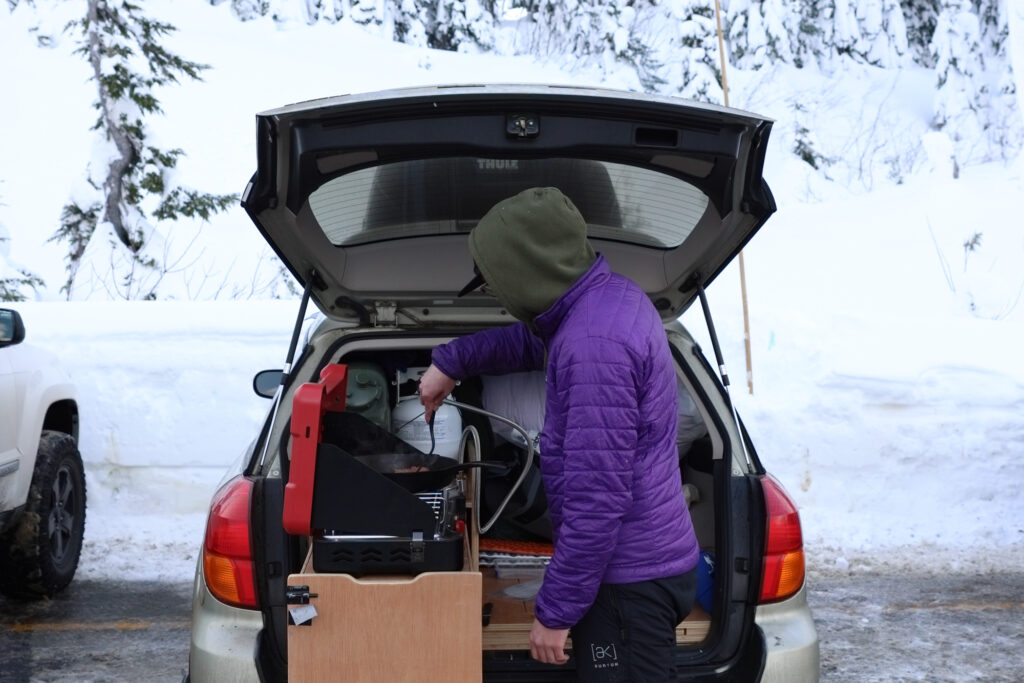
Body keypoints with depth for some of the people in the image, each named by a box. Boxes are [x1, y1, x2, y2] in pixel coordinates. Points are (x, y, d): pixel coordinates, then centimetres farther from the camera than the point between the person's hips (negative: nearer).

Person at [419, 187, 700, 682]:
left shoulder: (594, 345, -26)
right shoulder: (609, 297, 6)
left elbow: (598, 500, -27)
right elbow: (534, 340, 31)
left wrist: (555, 611, -20)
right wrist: (450, 361, 33)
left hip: (630, 581, -10)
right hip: (646, 563, 10)